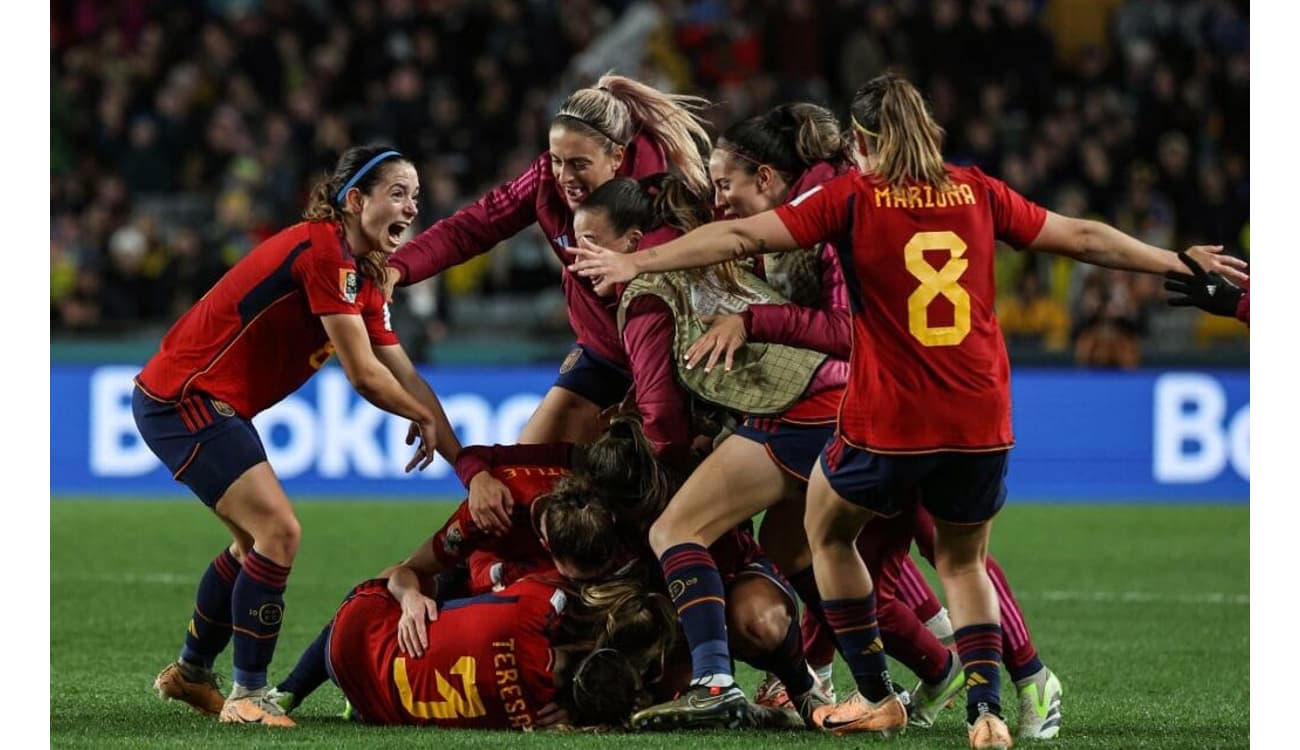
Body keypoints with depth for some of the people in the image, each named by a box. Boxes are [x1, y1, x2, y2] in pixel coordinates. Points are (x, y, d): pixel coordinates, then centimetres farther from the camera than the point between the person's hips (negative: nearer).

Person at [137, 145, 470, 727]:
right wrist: (424, 417, -2)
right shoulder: (323, 251, -20)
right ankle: (247, 696, -6)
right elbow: (363, 375, -20)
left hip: (216, 405, 10)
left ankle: (190, 673, 36)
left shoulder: (364, 280, 10)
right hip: (181, 397, -10)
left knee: (258, 539, 20)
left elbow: (406, 379, 11)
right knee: (279, 532, -15)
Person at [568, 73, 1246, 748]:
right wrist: (1184, 263, 27)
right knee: (962, 563, 22)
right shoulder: (977, 192, 6)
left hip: (887, 422, -3)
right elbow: (1084, 238, 15)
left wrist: (636, 262, -4)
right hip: (981, 422, 3)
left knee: (827, 534, 23)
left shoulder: (852, 197, -3)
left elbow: (741, 237, -8)